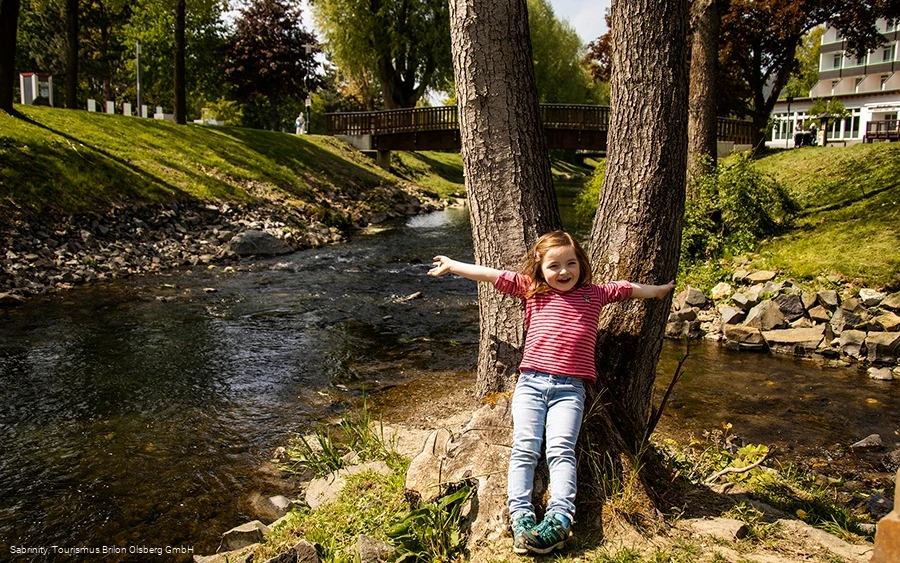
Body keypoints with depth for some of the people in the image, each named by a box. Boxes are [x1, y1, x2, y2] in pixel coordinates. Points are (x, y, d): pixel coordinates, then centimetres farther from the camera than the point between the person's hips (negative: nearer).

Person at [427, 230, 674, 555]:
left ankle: (559, 518, -31)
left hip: (569, 387, 0)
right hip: (531, 382, 1)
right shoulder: (532, 290, 14)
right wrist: (451, 266, 17)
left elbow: (630, 289, 28)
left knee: (561, 449, -18)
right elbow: (493, 275, 13)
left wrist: (659, 291, 32)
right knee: (525, 447, -14)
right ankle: (521, 517, -23)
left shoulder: (594, 294, 17)